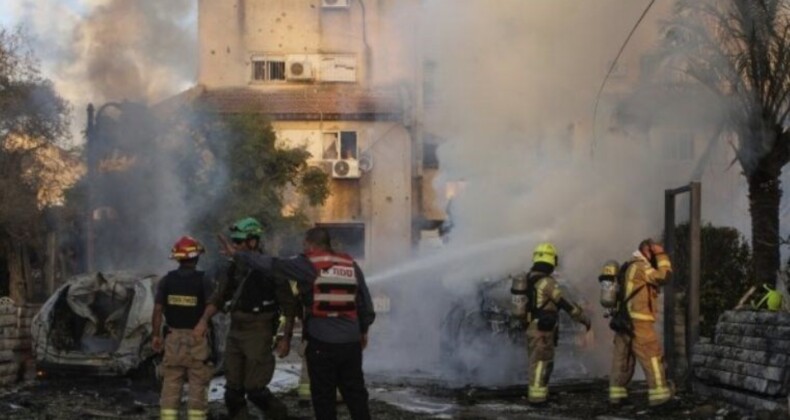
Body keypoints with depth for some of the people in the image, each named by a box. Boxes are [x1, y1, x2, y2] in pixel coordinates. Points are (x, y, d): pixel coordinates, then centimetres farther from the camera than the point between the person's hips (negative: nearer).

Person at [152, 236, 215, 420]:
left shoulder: (167, 280, -1)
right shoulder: (203, 280, -10)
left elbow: (158, 309, -2)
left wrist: (156, 335, 5)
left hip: (174, 337, 3)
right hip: (197, 337, -3)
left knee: (171, 384, 8)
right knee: (198, 384, 4)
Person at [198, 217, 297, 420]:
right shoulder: (235, 268, 8)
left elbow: (289, 306, -8)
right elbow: (218, 298, 12)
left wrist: (286, 337, -10)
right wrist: (204, 320, -2)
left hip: (258, 335, -7)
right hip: (235, 333, 7)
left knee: (255, 389, -6)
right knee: (233, 390, 7)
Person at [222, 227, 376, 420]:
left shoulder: (308, 265, -7)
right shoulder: (351, 265, 8)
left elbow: (271, 265, -6)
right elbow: (365, 301, 13)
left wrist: (238, 254, 3)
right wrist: (364, 330, 26)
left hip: (321, 342, -5)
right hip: (351, 342, 5)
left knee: (323, 397, 5)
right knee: (355, 394, 12)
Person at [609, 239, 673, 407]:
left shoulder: (628, 268, 22)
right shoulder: (640, 266, -9)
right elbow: (663, 276, -12)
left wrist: (658, 258, 17)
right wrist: (661, 255, -3)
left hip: (624, 321, 10)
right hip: (638, 322, -10)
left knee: (622, 357, 7)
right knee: (652, 356, -7)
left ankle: (617, 394, 6)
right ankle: (659, 394, -10)